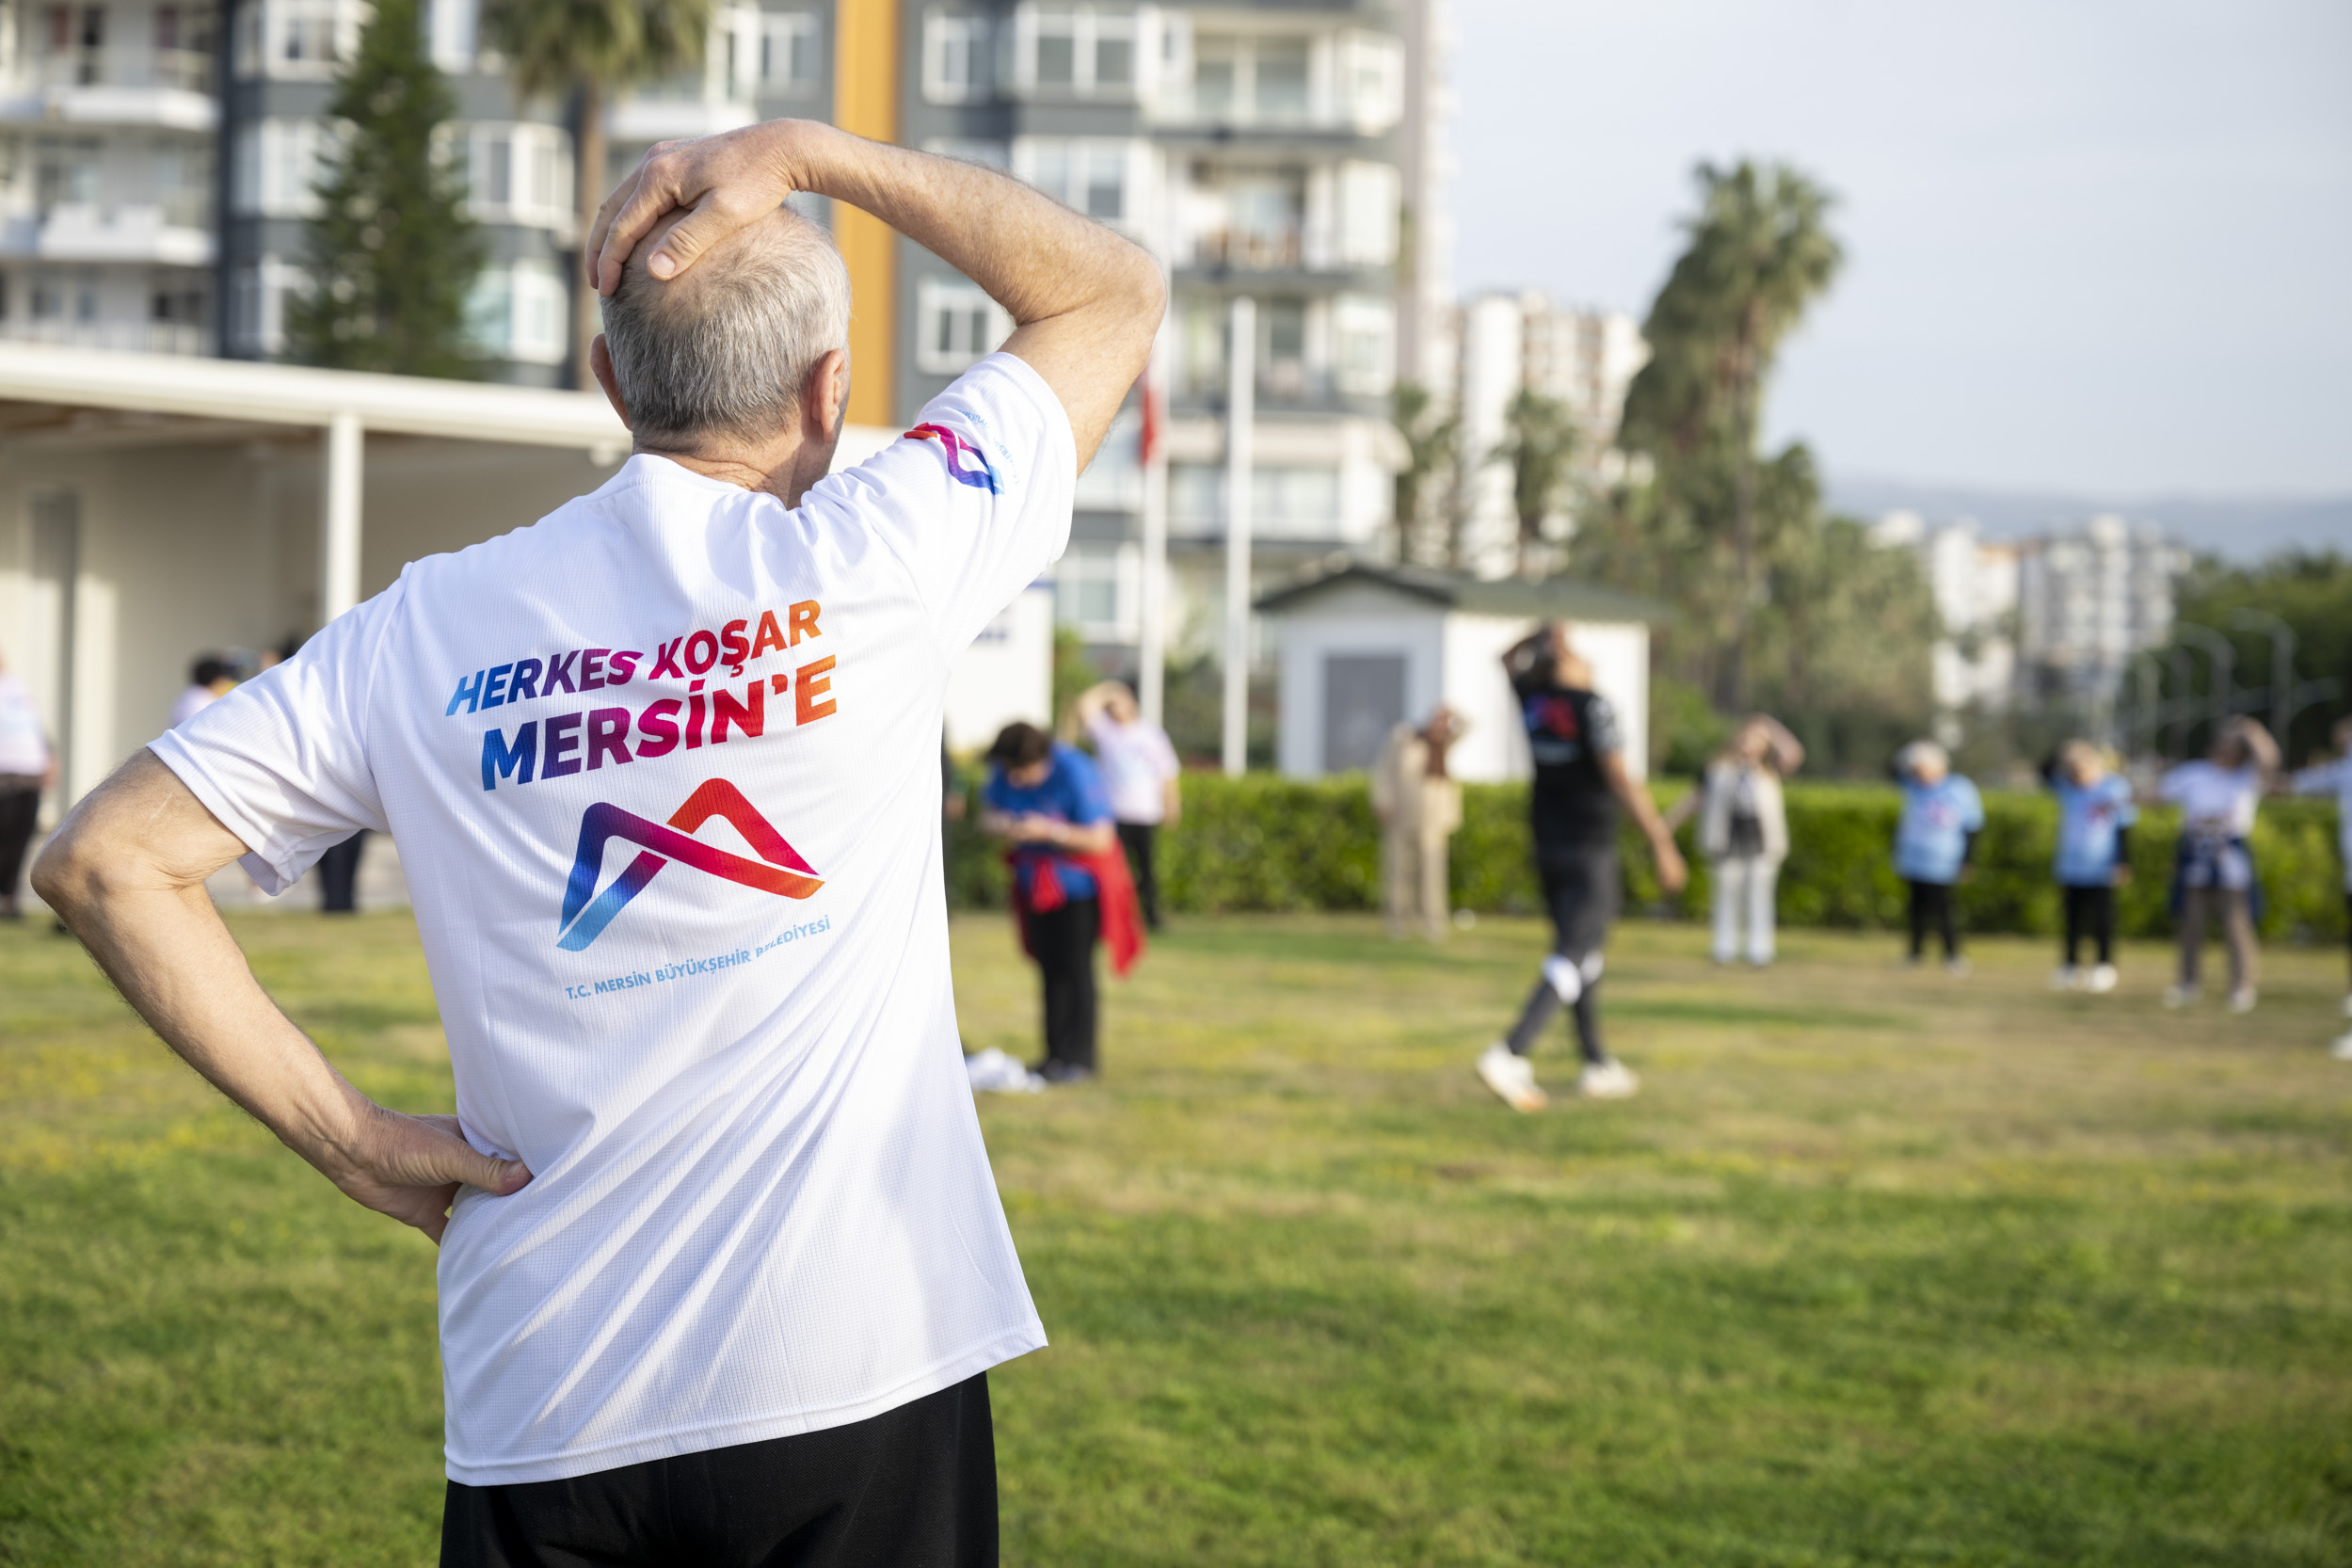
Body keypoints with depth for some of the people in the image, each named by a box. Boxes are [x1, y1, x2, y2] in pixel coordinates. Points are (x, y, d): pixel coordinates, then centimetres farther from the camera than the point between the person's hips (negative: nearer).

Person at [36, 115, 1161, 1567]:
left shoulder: (426, 629, 3)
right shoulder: (870, 560, -5)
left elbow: (102, 859, 3)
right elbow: (1117, 289, 9)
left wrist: (347, 1131, 3)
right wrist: (806, 154, 5)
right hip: (853, 1378, -3)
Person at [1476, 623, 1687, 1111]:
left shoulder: (1532, 700, 2)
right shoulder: (1592, 707, -16)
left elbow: (1509, 662, 25)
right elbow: (1620, 778, -22)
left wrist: (1543, 633, 9)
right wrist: (1661, 842, -20)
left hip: (1547, 849, 7)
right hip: (1590, 851, -7)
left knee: (1582, 954, 18)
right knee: (1573, 958, -10)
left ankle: (1597, 1064, 23)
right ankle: (1509, 1056, -24)